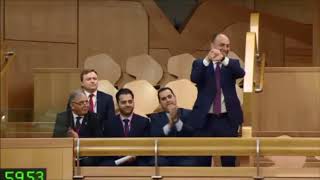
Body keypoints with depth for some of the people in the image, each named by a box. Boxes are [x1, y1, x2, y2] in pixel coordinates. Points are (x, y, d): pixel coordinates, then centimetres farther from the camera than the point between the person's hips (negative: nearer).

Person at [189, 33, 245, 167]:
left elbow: (241, 73, -15)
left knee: (229, 160, 6)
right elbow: (194, 78, -17)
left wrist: (224, 59, -32)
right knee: (203, 160, 4)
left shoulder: (232, 64, 8)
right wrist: (207, 60, -33)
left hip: (227, 119, 1)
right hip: (205, 119, -1)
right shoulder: (200, 63, 4)